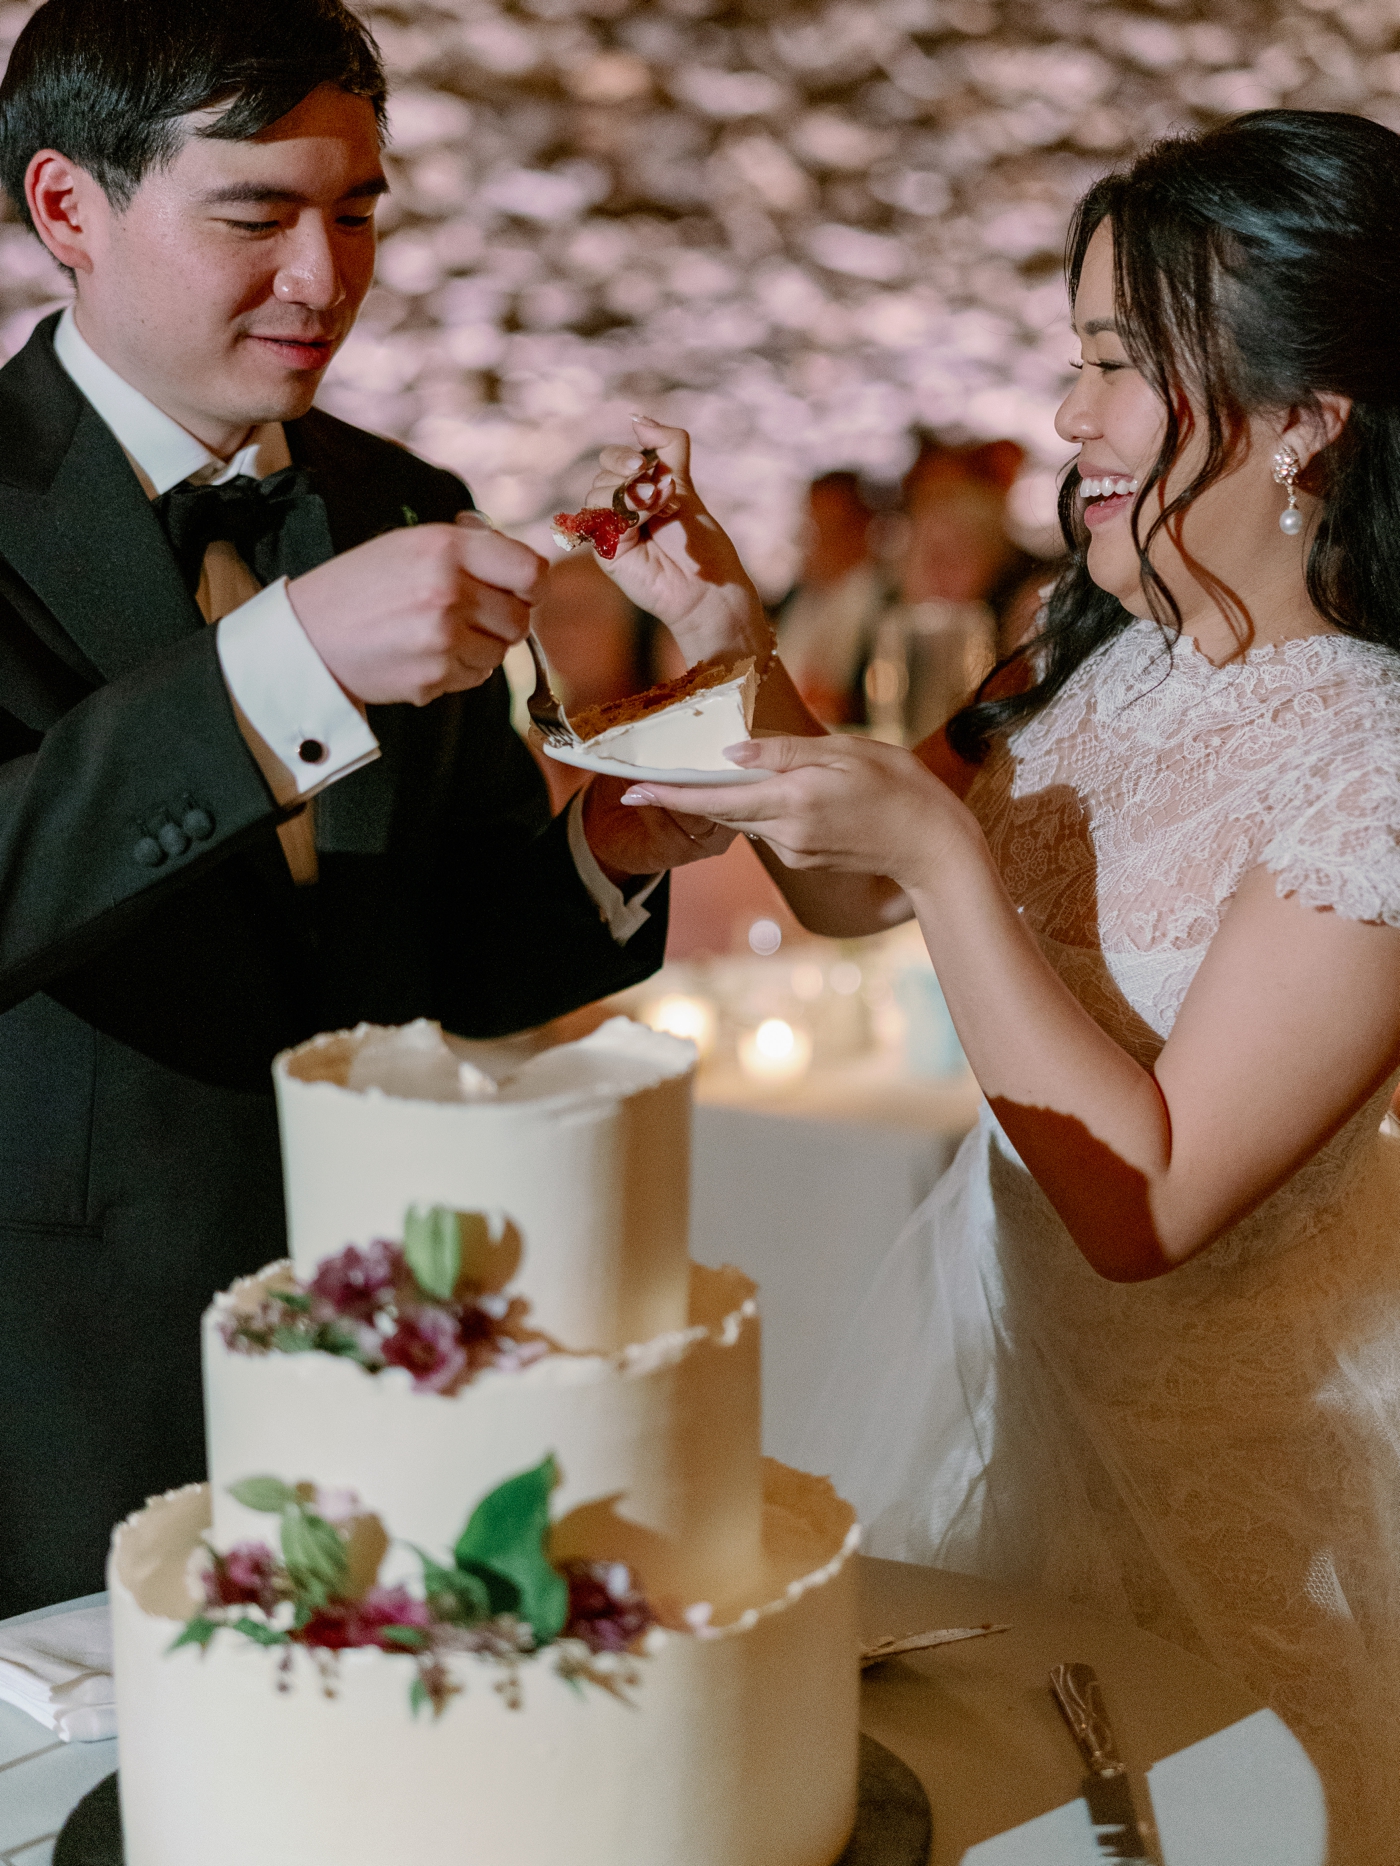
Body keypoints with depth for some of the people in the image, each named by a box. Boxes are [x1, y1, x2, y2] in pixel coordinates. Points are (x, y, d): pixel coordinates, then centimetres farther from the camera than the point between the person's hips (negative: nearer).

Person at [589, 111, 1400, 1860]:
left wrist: (938, 842, -29)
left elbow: (1144, 1203, -26)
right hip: (986, 1316, 7)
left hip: (1201, 1438, -7)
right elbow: (852, 894, 7)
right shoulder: (1103, 649, -5)